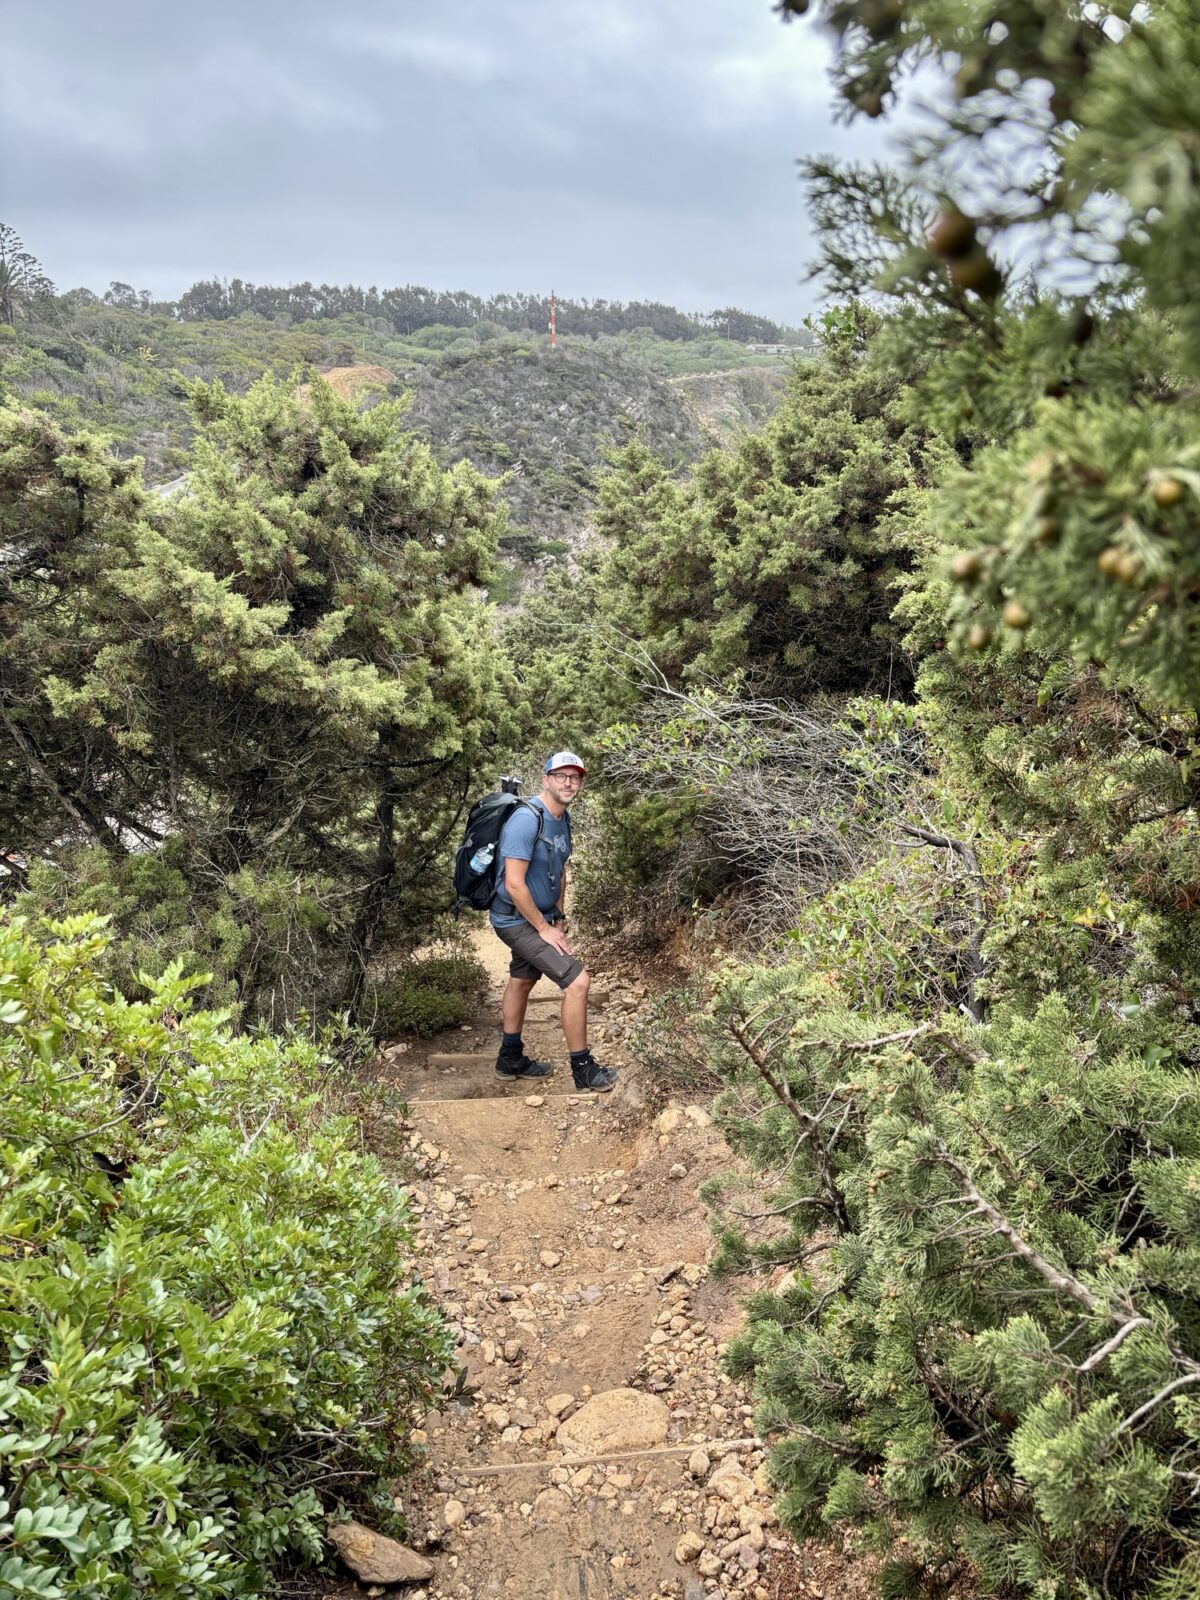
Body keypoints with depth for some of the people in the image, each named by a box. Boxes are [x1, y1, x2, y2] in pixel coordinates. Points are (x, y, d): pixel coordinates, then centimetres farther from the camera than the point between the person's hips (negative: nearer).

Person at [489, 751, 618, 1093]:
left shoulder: (562, 819, 3)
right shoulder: (526, 819, -26)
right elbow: (514, 885, -28)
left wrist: (558, 918, 12)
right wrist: (544, 929, -20)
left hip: (539, 916, 10)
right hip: (518, 919, -10)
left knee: (521, 980, 22)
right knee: (577, 979, -13)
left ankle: (511, 1059, 39)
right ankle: (583, 1070, -2)